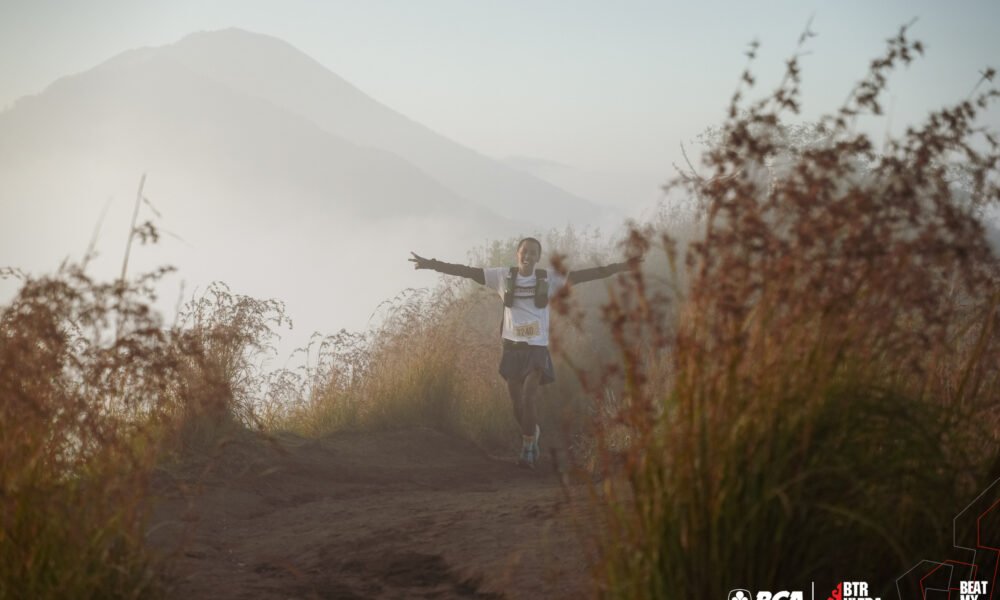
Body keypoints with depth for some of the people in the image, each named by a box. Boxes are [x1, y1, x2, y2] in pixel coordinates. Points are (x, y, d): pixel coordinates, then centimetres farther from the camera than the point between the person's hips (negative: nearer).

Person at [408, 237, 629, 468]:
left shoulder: (548, 279, 1)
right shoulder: (504, 276, 1)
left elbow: (584, 275, -4)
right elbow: (466, 271, -1)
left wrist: (622, 266, -12)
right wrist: (432, 264, -6)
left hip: (537, 348, -2)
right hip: (512, 347, 2)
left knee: (529, 395, -18)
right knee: (517, 405, 6)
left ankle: (527, 450, -5)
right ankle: (532, 433, 36)